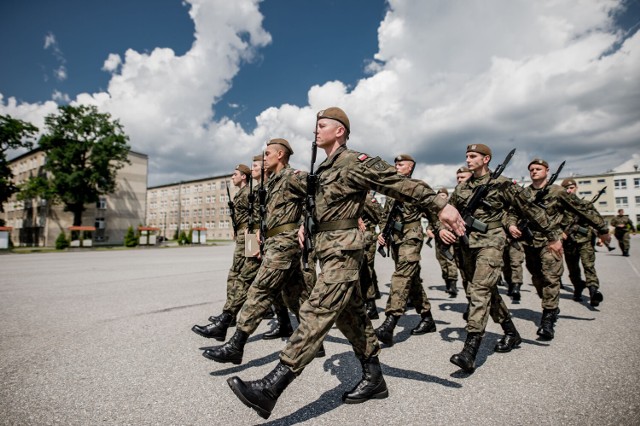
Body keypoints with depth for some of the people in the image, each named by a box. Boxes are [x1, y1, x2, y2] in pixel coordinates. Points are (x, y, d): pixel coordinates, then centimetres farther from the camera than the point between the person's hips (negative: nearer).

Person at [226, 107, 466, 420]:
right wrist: (305, 224, 16)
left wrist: (441, 206, -16)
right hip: (327, 248, 10)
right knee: (351, 316, 14)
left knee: (316, 314, -14)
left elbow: (401, 183, -12)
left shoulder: (356, 162, -8)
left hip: (343, 248, -10)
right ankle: (374, 379, 27)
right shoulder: (324, 170, 18)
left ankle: (270, 389, -14)